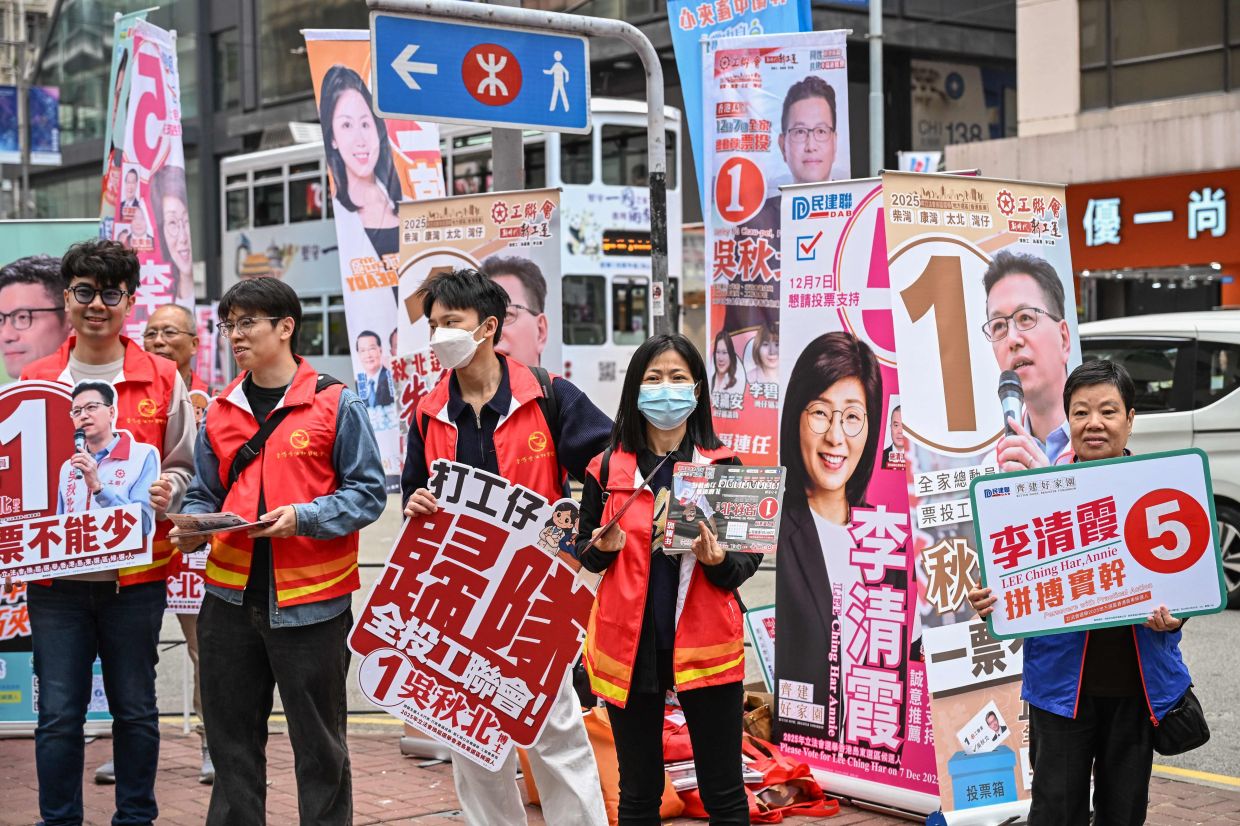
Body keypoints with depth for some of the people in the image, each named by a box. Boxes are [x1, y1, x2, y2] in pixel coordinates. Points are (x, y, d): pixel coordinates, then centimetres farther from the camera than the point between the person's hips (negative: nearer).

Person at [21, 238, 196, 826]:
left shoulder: (162, 382, 4)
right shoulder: (35, 381, 7)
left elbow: (184, 468, 8)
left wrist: (166, 492, -14)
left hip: (135, 575, -1)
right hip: (56, 574, 1)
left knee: (135, 708, 9)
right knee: (58, 714, 3)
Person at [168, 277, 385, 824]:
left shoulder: (335, 403, -4)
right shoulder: (220, 410, 11)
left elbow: (367, 492, -6)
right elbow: (204, 494, 16)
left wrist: (303, 517, -20)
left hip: (311, 598, -5)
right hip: (231, 595, 5)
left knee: (318, 742, 6)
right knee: (231, 738, 12)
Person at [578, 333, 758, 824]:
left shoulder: (723, 466, 1)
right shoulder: (607, 469, 3)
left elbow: (750, 558, 2)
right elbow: (585, 554, 11)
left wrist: (718, 562, -19)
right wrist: (604, 548, -11)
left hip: (705, 643, -1)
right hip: (629, 643, 1)